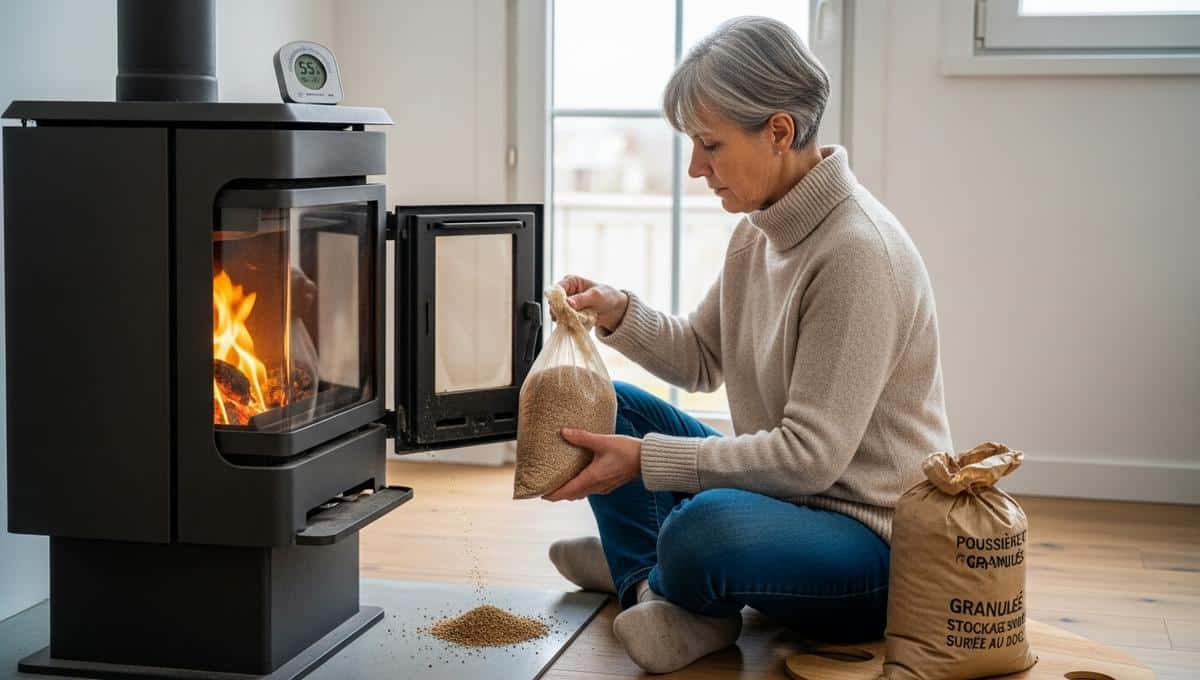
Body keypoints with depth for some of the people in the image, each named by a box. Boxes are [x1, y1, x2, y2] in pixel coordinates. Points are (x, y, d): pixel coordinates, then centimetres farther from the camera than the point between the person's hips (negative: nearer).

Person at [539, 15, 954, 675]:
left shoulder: (859, 252, -24)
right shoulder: (760, 229, 4)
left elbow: (810, 455, -25)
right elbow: (702, 358, 16)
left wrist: (647, 460, -25)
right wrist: (621, 314, -3)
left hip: (873, 542, -9)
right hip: (786, 495, 9)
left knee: (702, 529, -37)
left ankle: (643, 570, -2)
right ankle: (655, 587, -6)